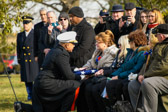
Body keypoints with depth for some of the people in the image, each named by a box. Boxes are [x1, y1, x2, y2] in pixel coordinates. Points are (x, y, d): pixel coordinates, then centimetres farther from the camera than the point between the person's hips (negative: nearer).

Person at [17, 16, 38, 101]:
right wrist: (19, 60, 13)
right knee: (27, 79, 5)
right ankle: (30, 96, 13)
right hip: (24, 61, 4)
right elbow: (18, 49, 18)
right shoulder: (20, 35, 15)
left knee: (36, 78, -6)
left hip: (34, 60, -4)